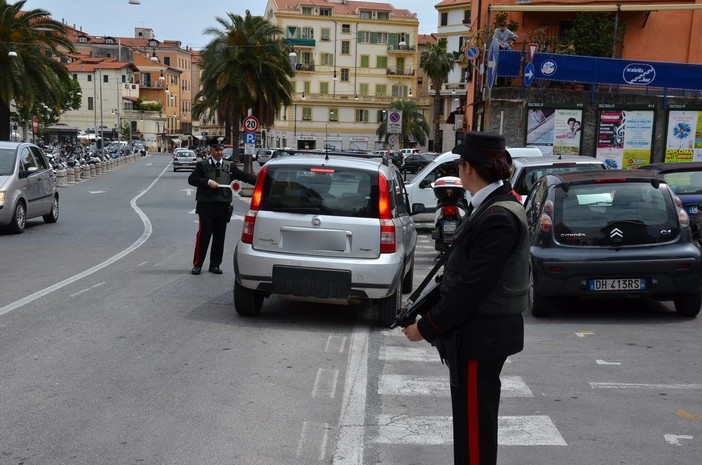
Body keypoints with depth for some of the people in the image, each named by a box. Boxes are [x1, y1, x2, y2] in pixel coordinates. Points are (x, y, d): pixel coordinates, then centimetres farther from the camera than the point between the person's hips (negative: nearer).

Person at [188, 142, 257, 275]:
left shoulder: (230, 167, 11)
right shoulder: (202, 165, 4)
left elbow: (245, 176, 6)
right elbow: (191, 179, -3)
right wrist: (208, 182, -15)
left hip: (223, 207, 3)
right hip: (206, 206, -3)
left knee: (219, 236, 6)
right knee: (203, 235, -4)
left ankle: (215, 265, 16)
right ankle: (197, 264, 5)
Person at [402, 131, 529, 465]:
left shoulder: (499, 217, -22)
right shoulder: (490, 207, 9)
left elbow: (473, 286, -25)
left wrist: (427, 327, -17)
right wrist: (428, 312, 11)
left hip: (481, 336, -10)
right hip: (477, 331, 10)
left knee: (475, 424, 2)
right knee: (470, 420, 20)